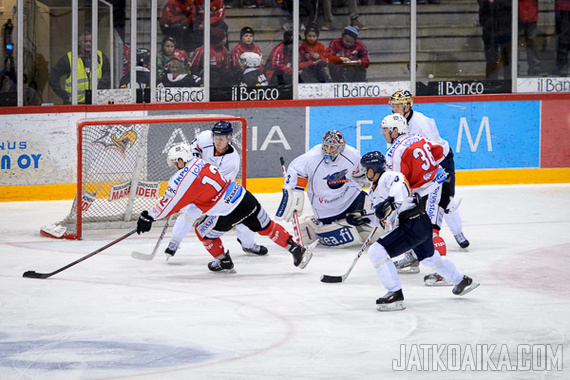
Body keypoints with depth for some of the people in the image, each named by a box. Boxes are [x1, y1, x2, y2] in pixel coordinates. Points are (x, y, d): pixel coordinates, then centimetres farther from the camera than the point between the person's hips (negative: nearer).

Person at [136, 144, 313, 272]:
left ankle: (224, 262, 28)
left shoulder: (182, 179, -13)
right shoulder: (200, 162, 10)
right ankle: (296, 249, 20)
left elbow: (169, 203, -8)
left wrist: (149, 216, 2)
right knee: (267, 228, 21)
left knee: (202, 231, 19)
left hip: (227, 214, -7)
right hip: (244, 197, 7)